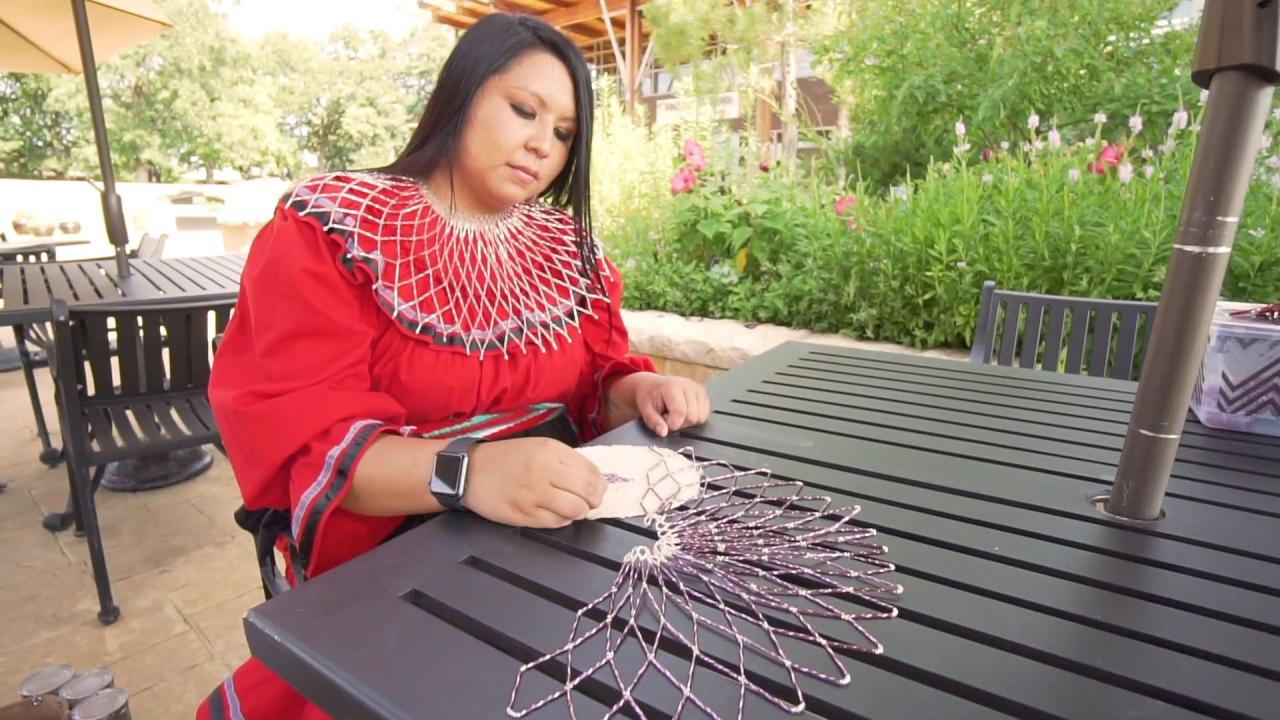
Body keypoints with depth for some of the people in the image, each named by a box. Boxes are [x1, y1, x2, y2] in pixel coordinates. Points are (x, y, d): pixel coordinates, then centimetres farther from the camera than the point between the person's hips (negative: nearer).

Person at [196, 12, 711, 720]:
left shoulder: (565, 245, 12)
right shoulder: (327, 232, -5)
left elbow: (597, 374, 13)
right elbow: (301, 440, -15)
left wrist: (640, 390, -11)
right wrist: (466, 471, -33)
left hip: (559, 530, 5)